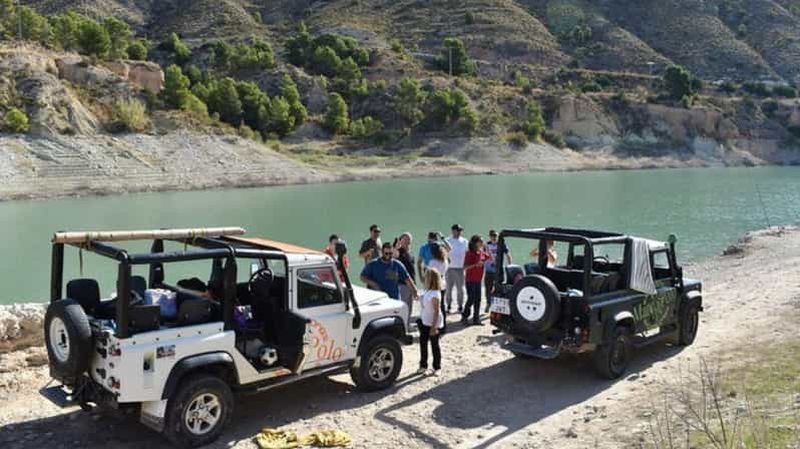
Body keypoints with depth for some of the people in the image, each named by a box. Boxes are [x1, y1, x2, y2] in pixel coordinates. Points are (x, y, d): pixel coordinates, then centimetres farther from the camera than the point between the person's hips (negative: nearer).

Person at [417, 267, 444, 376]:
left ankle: (437, 367, 18)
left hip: (433, 324, -8)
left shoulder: (435, 294, -22)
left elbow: (437, 312, -22)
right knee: (423, 343, 13)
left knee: (434, 345, 5)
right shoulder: (427, 291, 3)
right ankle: (423, 365, 26)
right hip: (424, 322, 8)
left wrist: (433, 327, -22)